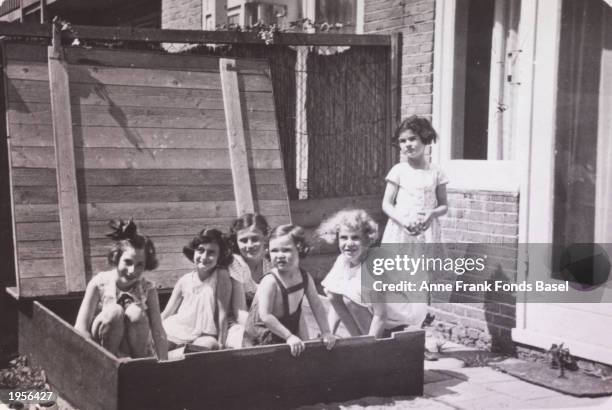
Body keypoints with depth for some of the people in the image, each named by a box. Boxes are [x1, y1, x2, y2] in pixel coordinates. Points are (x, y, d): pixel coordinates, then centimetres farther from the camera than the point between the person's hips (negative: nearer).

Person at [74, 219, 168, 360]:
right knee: (115, 311, -29)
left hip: (134, 349, 1)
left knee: (135, 313, -27)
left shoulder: (147, 289, -11)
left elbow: (158, 332, -16)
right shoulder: (99, 283, -15)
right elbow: (80, 328, -18)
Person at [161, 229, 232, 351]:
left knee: (210, 345, -36)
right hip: (174, 331, 3)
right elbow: (166, 314, 10)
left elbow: (222, 314, -7)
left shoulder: (221, 276, -6)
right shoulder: (184, 281, 4)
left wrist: (221, 343, -12)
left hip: (203, 337, -3)